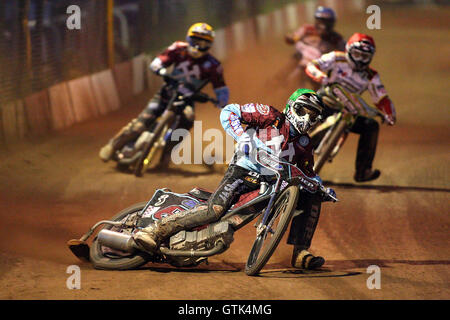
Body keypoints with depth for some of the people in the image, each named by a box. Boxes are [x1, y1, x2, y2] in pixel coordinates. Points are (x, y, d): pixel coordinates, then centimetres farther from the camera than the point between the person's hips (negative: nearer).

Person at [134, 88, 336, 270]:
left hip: (272, 182, 6)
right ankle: (158, 231, -26)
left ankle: (300, 253, -7)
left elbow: (308, 173, 25)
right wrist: (242, 137, -21)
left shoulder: (304, 144, 14)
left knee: (311, 199, -9)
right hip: (243, 171, -6)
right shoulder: (272, 117, -3)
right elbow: (229, 112, -7)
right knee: (215, 210, -29)